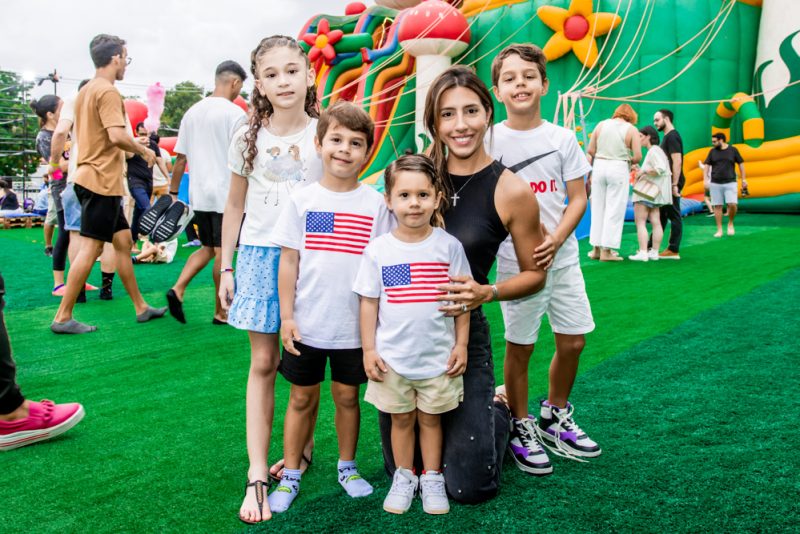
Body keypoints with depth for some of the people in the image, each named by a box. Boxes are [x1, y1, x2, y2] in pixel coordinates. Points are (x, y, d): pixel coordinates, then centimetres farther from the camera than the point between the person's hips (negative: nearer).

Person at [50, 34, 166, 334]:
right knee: (91, 248, -6)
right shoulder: (108, 91, -13)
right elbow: (117, 135, -24)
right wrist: (144, 151, -8)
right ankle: (63, 318, -1)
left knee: (123, 241, 13)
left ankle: (141, 308, 20)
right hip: (102, 180, -10)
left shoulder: (85, 91, 17)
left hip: (92, 177, 10)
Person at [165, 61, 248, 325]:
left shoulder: (192, 112, 11)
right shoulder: (235, 113, -8)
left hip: (198, 195, 6)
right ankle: (220, 312, 11)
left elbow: (180, 157, 12)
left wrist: (173, 193, 16)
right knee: (222, 253, 3)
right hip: (226, 195, -6)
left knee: (208, 248, 19)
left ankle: (178, 289, 1)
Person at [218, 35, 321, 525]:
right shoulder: (248, 139, 4)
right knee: (263, 363, 1)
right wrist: (226, 268, 8)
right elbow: (235, 206, 10)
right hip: (260, 254, 1)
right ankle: (257, 476, 4)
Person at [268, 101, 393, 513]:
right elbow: (288, 262, 0)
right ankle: (290, 475, 26)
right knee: (302, 397, 12)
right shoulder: (301, 201, -2)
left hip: (355, 325, 0)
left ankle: (347, 466, 33)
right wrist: (286, 317, -4)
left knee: (347, 395, 14)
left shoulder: (375, 204, -3)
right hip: (306, 324, 0)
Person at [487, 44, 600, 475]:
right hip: (516, 261, -3)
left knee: (573, 341, 9)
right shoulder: (490, 141, -4)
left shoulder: (562, 138, 4)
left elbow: (578, 198, 3)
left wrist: (555, 239, -14)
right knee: (520, 347, 4)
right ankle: (521, 428, 23)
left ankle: (556, 416, 32)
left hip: (562, 257, 4)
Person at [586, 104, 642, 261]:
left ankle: (596, 248, 16)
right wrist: (628, 160, 12)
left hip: (599, 166, 4)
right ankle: (606, 251, 2)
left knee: (597, 208, 12)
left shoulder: (601, 125, 6)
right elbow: (637, 157, -7)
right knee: (614, 210, 2)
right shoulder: (631, 130, -3)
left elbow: (590, 150, 3)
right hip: (619, 168, -3)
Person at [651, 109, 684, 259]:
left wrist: (674, 184, -23)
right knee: (661, 214, 13)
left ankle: (673, 251, -1)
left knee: (674, 215, -5)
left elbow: (677, 162, -20)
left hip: (672, 183, -10)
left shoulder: (672, 137, -12)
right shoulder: (667, 137, 18)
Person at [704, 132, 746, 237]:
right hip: (715, 184, 1)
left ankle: (730, 223, 12)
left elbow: (740, 164, 8)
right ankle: (719, 230, 8)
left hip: (730, 182, -1)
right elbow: (707, 165, 7)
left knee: (732, 204, -14)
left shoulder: (733, 150, 2)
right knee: (717, 206, 1)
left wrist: (744, 179, 7)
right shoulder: (712, 151, 5)